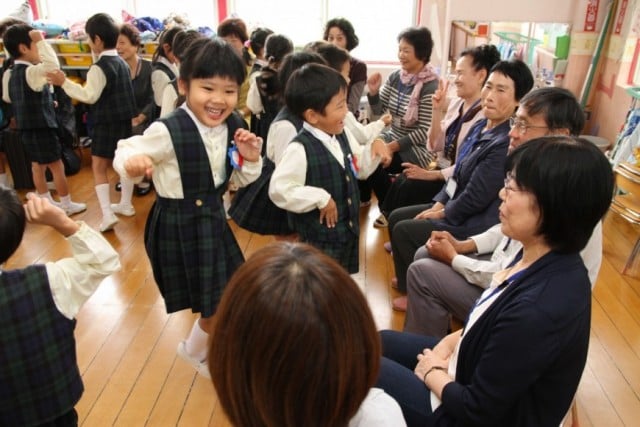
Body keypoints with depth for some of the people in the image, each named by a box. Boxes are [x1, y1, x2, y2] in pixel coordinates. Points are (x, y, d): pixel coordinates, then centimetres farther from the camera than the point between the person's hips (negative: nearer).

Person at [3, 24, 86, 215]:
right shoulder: (31, 72, -21)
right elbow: (53, 65, -41)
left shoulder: (10, 73, 8)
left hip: (25, 127, 9)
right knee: (57, 166, 2)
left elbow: (7, 97, 20)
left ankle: (47, 203, 26)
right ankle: (67, 204, 12)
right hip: (41, 127, -9)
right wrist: (41, 41, -30)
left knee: (37, 166, 16)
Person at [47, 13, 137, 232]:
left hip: (106, 123, -8)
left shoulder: (99, 67, -17)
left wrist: (64, 82, -17)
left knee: (99, 167, -2)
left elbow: (90, 96, -20)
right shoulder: (122, 63, 8)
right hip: (125, 121, 8)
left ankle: (107, 214, -7)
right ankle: (126, 204, 26)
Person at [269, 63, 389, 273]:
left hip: (348, 231, 8)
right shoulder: (300, 149, -26)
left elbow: (360, 168, 14)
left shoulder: (343, 135, 0)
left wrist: (374, 146, -4)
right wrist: (320, 198, -27)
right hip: (318, 239, -8)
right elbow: (279, 190, -30)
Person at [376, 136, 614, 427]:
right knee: (380, 342, 18)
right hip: (471, 370, 8)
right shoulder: (540, 257, -10)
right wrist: (451, 341, -4)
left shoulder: (540, 309, -39)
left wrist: (431, 373, -10)